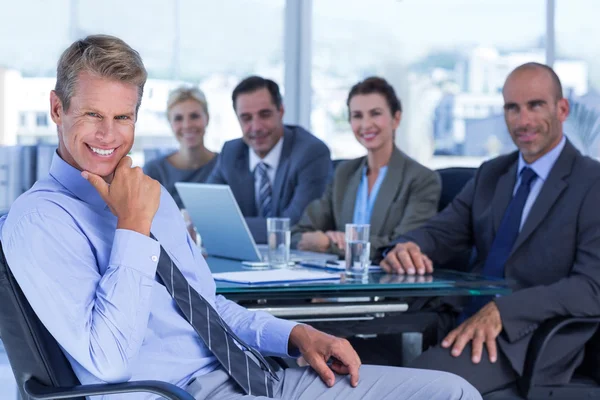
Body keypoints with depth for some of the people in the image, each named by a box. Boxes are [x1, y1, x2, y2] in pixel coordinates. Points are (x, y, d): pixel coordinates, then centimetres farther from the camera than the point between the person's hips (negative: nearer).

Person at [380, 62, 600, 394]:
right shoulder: (491, 174, 18)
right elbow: (442, 232, 11)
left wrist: (501, 311, -26)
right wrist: (407, 247, -15)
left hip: (534, 335, -6)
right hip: (465, 317, 6)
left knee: (420, 378, -32)